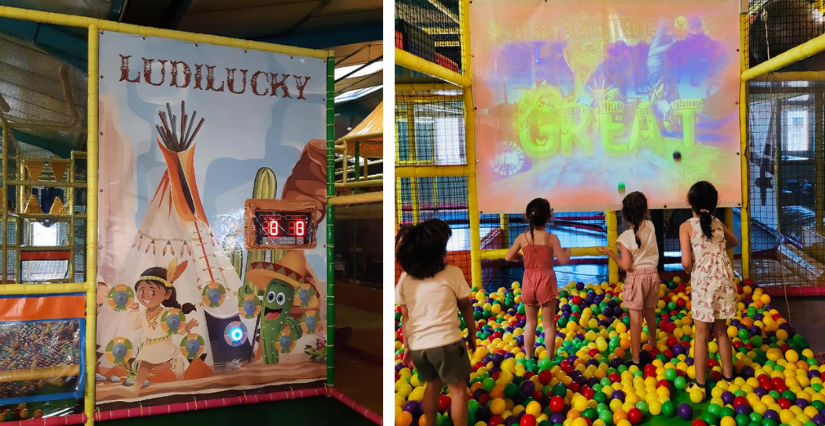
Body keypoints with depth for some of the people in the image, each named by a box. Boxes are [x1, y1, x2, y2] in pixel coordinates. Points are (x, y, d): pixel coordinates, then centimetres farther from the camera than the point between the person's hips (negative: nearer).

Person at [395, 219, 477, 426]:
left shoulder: (405, 279, 3)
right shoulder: (452, 273, -7)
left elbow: (405, 316, 7)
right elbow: (465, 306, 3)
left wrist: (407, 345, 16)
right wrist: (472, 333, 16)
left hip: (418, 345, 5)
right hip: (446, 342, -5)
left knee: (433, 384, 25)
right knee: (458, 389, 9)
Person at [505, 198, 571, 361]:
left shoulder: (522, 237, -4)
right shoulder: (551, 238, -12)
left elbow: (508, 258, 2)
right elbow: (563, 260, -14)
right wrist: (568, 251, 7)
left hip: (528, 282, 3)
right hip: (546, 282, -3)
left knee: (530, 322, 17)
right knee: (548, 324, 8)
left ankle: (528, 357, 24)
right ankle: (549, 359, 14)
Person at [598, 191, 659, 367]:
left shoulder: (625, 237, -18)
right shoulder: (650, 226, -5)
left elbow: (626, 265, -17)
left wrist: (610, 253, -7)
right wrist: (642, 210, 10)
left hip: (636, 278, -5)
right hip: (653, 274, 6)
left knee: (635, 317, -3)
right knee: (650, 311, 24)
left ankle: (635, 358, 0)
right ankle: (652, 343, 47)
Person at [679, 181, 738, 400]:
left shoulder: (686, 226, -8)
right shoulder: (718, 223, 8)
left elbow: (686, 262, -15)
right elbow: (734, 242, 30)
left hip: (703, 281, -4)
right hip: (724, 279, 4)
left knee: (701, 334, 5)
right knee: (721, 331, 18)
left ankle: (700, 385, 11)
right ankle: (728, 378, 28)